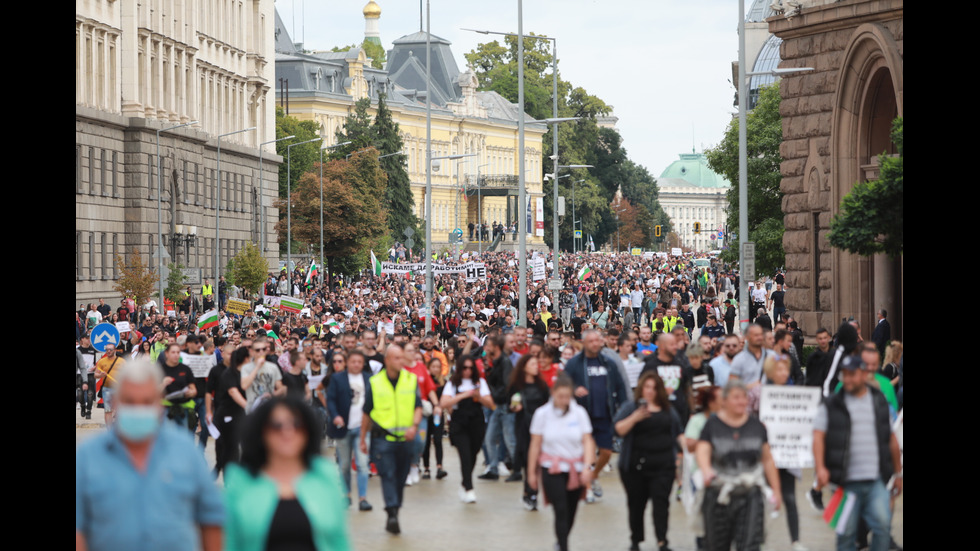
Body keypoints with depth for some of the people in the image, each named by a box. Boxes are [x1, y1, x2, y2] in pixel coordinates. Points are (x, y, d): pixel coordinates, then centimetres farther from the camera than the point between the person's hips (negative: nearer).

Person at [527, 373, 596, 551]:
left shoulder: (579, 413, -1)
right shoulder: (542, 413, -2)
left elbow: (587, 441, -2)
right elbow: (535, 445, 3)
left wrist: (587, 467, -15)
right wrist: (531, 472, 6)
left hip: (575, 469, 2)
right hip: (552, 469, -2)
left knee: (571, 511, 9)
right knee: (561, 511, -13)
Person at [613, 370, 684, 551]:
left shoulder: (668, 411, 13)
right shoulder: (630, 407, 2)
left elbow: (677, 434, 20)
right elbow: (619, 429, -11)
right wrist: (634, 418, -25)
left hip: (663, 465, 2)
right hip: (636, 466, -1)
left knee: (661, 502, -8)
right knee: (636, 503, 7)